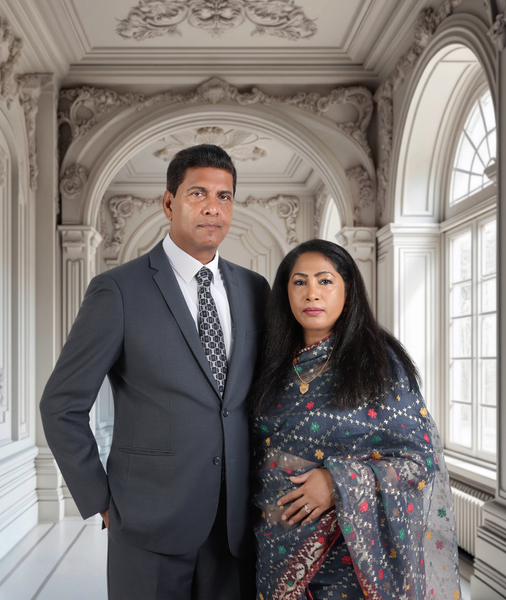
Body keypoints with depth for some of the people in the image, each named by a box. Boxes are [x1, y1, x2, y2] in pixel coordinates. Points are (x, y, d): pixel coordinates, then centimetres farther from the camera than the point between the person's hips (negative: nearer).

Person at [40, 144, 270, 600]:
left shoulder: (254, 289, 6)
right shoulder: (118, 290, -8)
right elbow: (62, 406, -5)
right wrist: (102, 503, -4)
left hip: (238, 525, 4)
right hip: (151, 528, -4)